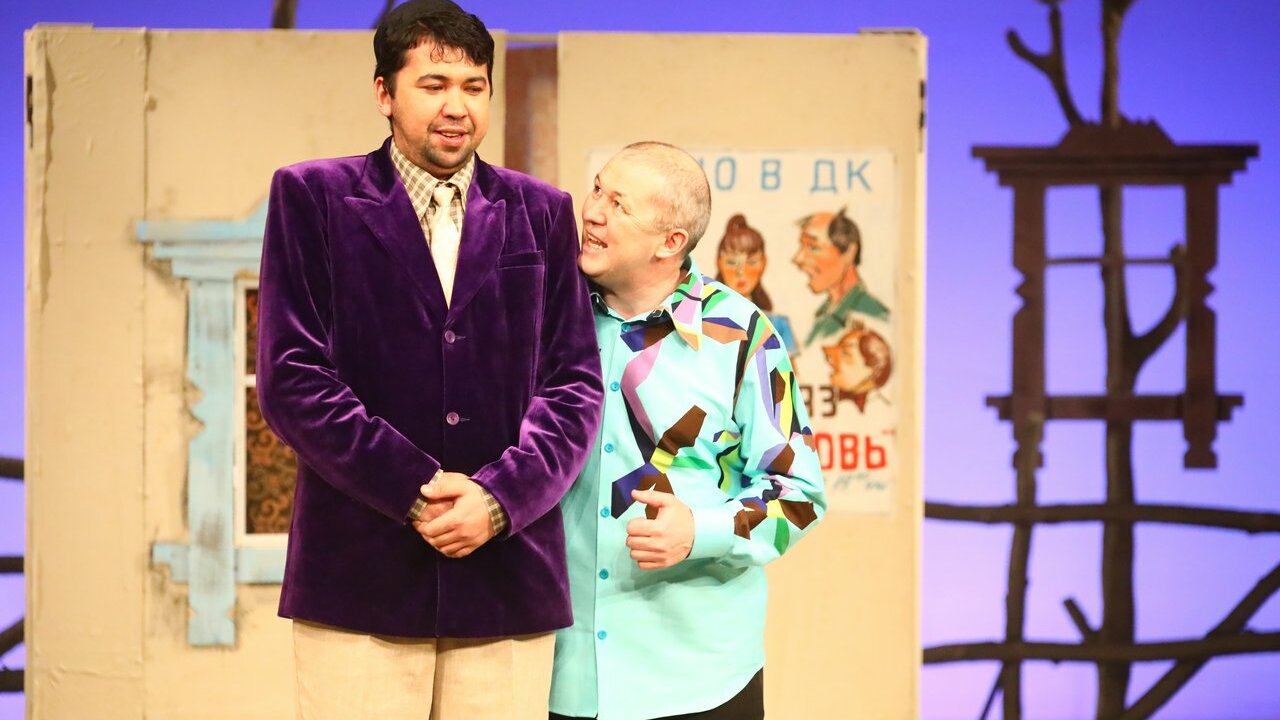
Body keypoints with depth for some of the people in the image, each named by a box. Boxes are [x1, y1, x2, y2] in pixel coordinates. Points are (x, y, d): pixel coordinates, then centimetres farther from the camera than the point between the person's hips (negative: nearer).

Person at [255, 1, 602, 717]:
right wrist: (413, 491, -10)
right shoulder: (312, 198, 6)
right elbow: (291, 378, -2)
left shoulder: (541, 214, 13)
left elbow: (575, 383, 8)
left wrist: (500, 497, -9)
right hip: (359, 574, -2)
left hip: (509, 572, 2)